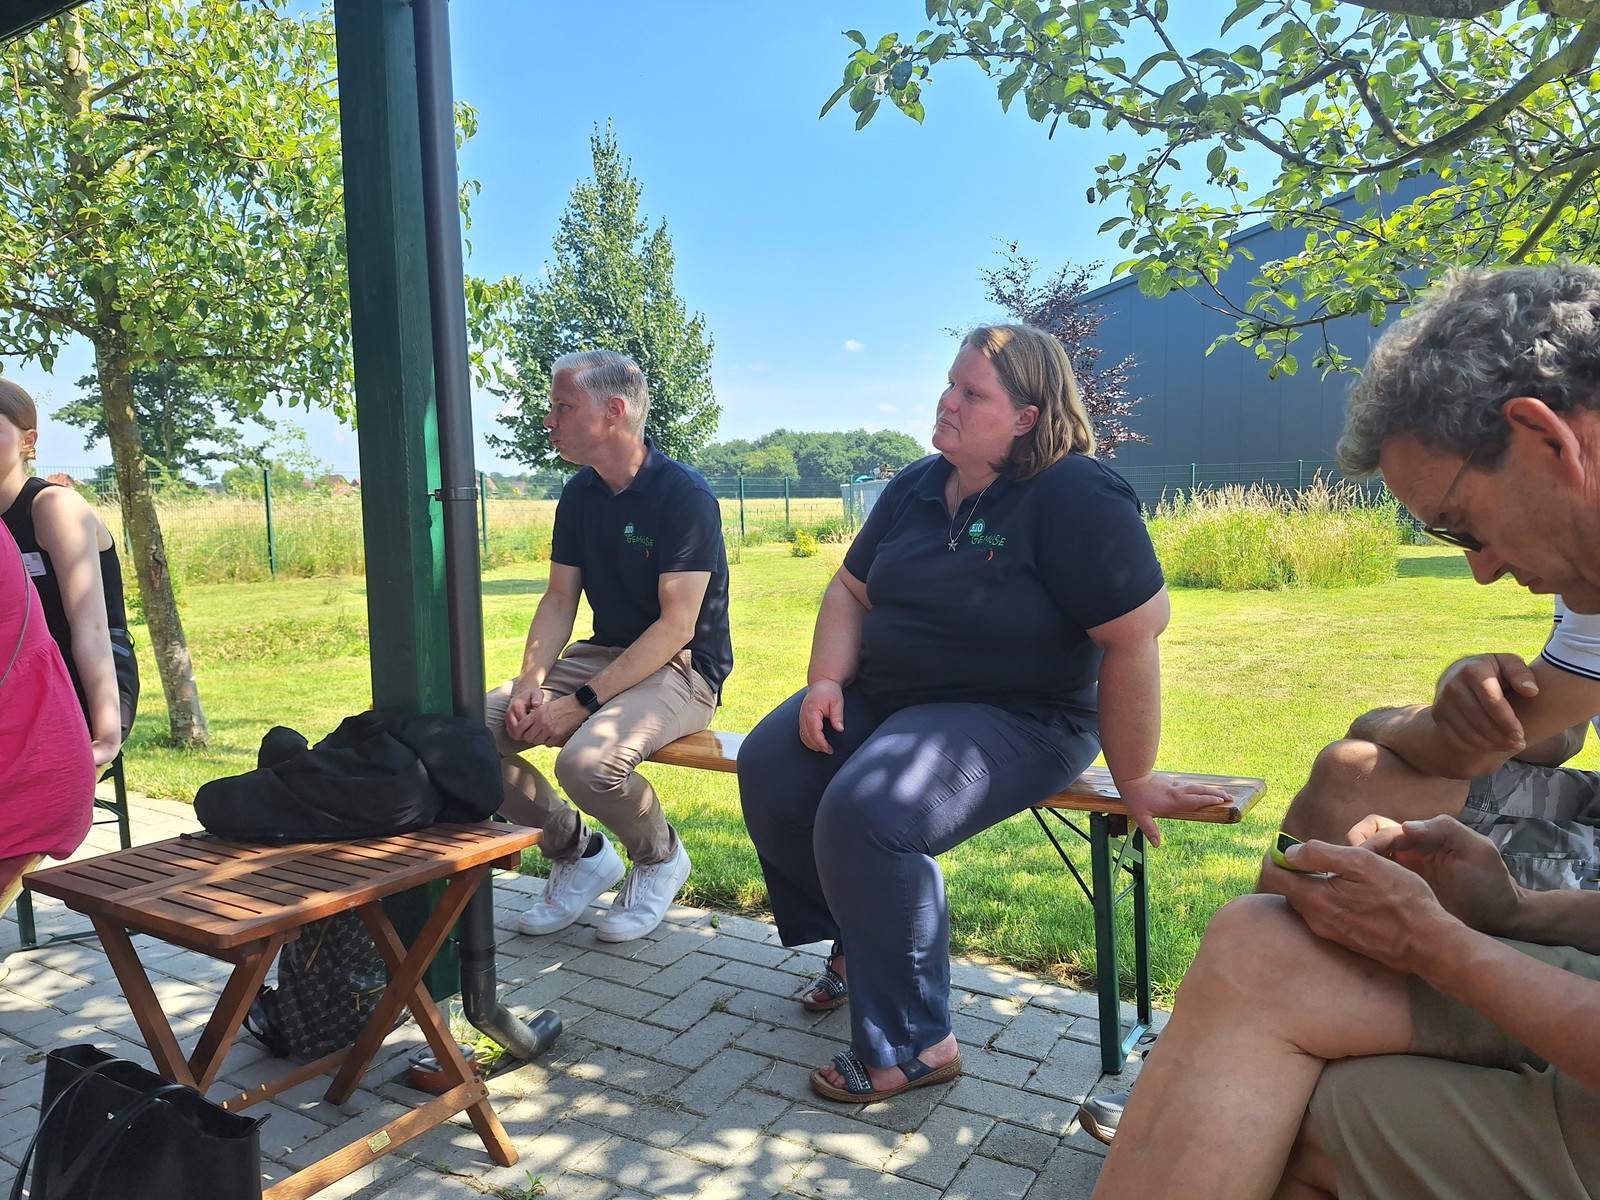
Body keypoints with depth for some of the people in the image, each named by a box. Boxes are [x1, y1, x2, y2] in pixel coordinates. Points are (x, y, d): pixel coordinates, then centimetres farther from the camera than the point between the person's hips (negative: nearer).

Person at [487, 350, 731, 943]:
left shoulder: (684, 494, -16)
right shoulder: (579, 495, 7)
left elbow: (677, 626, -20)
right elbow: (558, 602, 10)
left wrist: (581, 703, -24)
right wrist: (530, 685, -9)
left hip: (680, 671, -7)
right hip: (603, 654, 7)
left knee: (588, 761, -34)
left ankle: (660, 857, 1)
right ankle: (578, 855, 9)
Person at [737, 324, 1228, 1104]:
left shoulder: (1075, 497, -16)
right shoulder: (915, 488, 8)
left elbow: (1135, 639, -18)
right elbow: (852, 589, 15)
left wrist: (1133, 780, -14)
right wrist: (827, 680, -2)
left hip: (1015, 718, -7)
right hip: (883, 694, 8)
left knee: (866, 814, -30)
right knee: (769, 769, -11)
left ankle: (912, 1046, -9)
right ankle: (853, 943, 14)